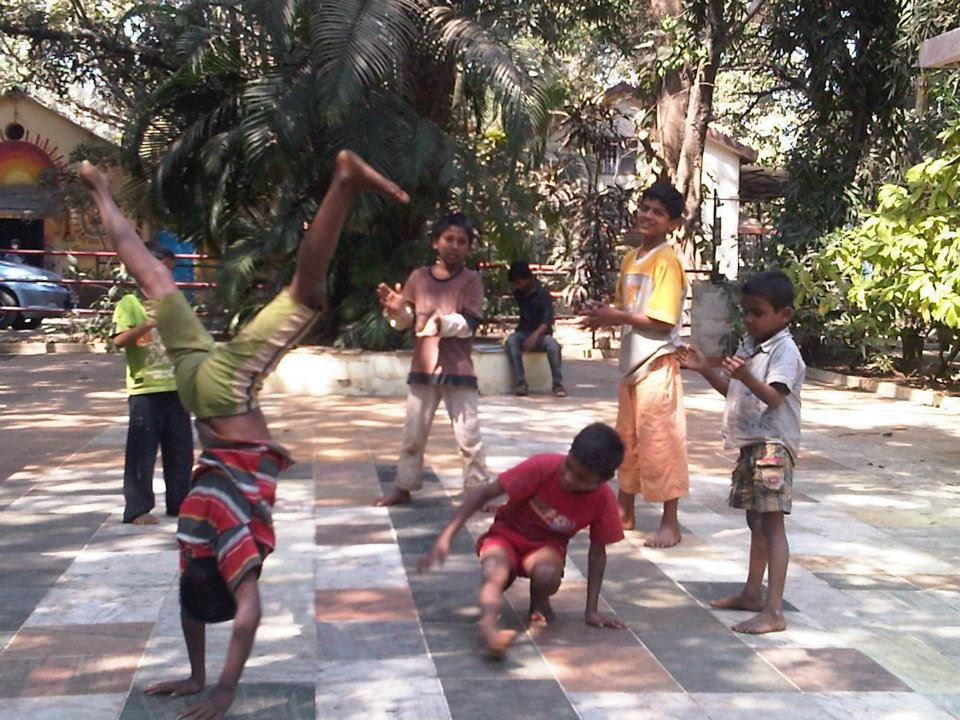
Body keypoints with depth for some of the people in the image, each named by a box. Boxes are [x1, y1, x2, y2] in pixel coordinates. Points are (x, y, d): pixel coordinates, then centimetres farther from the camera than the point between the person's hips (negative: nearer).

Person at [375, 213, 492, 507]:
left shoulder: (471, 279, -3)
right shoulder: (419, 276, 6)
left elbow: (469, 323, -14)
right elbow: (405, 322, 6)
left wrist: (441, 322, -33)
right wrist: (397, 309, -17)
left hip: (458, 371, -3)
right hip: (422, 369, 3)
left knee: (469, 436, 0)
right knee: (412, 434, 12)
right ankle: (403, 488, 23)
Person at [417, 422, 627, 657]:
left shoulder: (603, 501, -18)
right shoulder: (542, 467, -25)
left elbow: (597, 552, -4)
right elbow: (484, 492, -19)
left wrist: (592, 610, -4)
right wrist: (446, 536, -25)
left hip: (547, 547, 1)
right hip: (506, 534, -1)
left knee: (548, 575, -33)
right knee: (495, 574, -34)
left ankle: (539, 602, -1)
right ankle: (490, 629, -57)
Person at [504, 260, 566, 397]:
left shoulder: (542, 294, -7)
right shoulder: (518, 294, 10)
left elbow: (548, 319, -22)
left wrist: (535, 335, -36)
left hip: (541, 334, -3)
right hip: (524, 333, 4)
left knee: (552, 343, -37)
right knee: (511, 339, -31)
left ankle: (558, 384, -28)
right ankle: (520, 383, -35)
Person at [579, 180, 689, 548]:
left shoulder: (667, 260, -13)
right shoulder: (630, 258, 12)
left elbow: (663, 321, -20)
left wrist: (616, 317, -19)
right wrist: (605, 312, 0)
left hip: (657, 364, -8)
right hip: (630, 362, 9)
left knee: (660, 441, -3)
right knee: (627, 439, 16)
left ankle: (670, 522, 6)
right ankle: (624, 511, 29)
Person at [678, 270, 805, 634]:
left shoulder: (784, 351, -14)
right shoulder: (748, 346, 14)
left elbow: (773, 397, -25)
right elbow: (733, 389, 22)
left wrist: (745, 376, -41)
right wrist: (705, 368, 8)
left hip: (772, 445, -9)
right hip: (750, 444, 9)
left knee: (771, 523, -11)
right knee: (756, 521, 18)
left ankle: (773, 611, -12)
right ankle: (753, 593, 30)